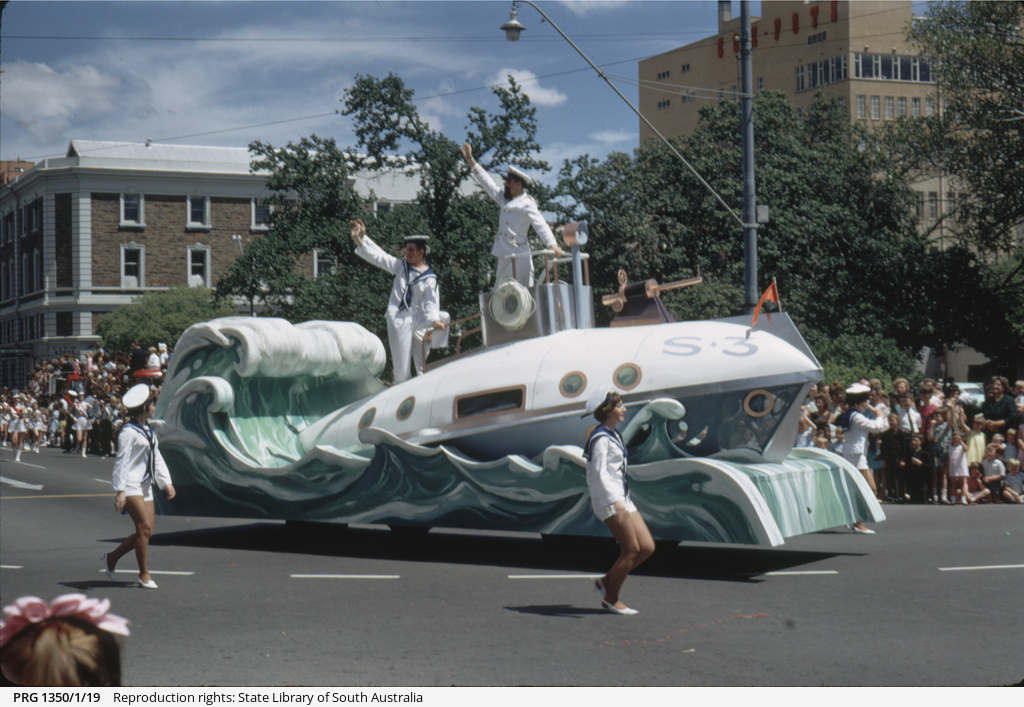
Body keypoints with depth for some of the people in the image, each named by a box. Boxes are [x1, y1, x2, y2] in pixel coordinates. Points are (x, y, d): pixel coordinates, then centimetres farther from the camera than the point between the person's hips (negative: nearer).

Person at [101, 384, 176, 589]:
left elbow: (157, 458, 19)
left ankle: (111, 558, 21)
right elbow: (121, 461, -15)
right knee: (144, 527, -12)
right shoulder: (128, 432, -12)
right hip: (131, 486, -9)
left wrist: (166, 482, 12)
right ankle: (144, 574, -2)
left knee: (146, 532, 5)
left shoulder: (149, 431, 15)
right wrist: (120, 490, -20)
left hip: (145, 486, 9)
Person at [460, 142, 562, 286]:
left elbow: (540, 224, -18)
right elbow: (486, 181, 23)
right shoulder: (504, 199, 16)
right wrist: (470, 159, 25)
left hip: (520, 258, -8)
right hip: (504, 257, 8)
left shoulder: (527, 204, -7)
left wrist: (552, 244, -33)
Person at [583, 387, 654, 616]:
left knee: (647, 547, 2)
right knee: (631, 550, -9)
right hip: (607, 499, -9)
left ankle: (606, 582, 13)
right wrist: (617, 503, -32)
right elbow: (600, 473, -22)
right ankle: (610, 600, 4)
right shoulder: (600, 438, -12)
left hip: (621, 499, 9)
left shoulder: (613, 435, 17)